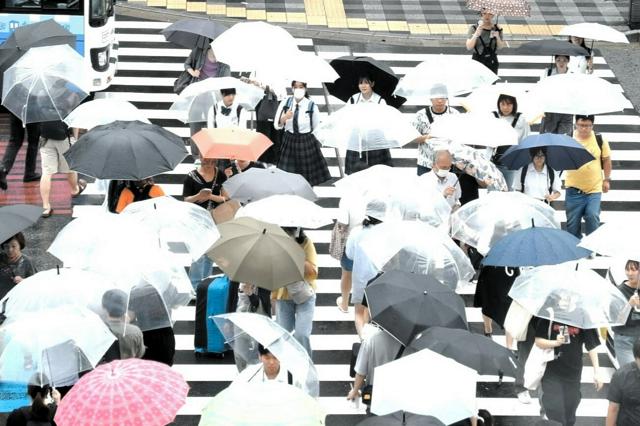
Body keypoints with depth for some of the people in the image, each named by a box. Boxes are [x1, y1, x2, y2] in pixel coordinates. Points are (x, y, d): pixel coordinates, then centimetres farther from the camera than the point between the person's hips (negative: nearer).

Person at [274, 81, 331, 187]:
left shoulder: (312, 106, -10)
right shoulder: (285, 103, -3)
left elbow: (317, 128, 3)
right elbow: (277, 125, -1)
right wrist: (284, 118, -20)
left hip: (307, 143, -2)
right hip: (289, 142, 2)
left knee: (307, 177, 6)